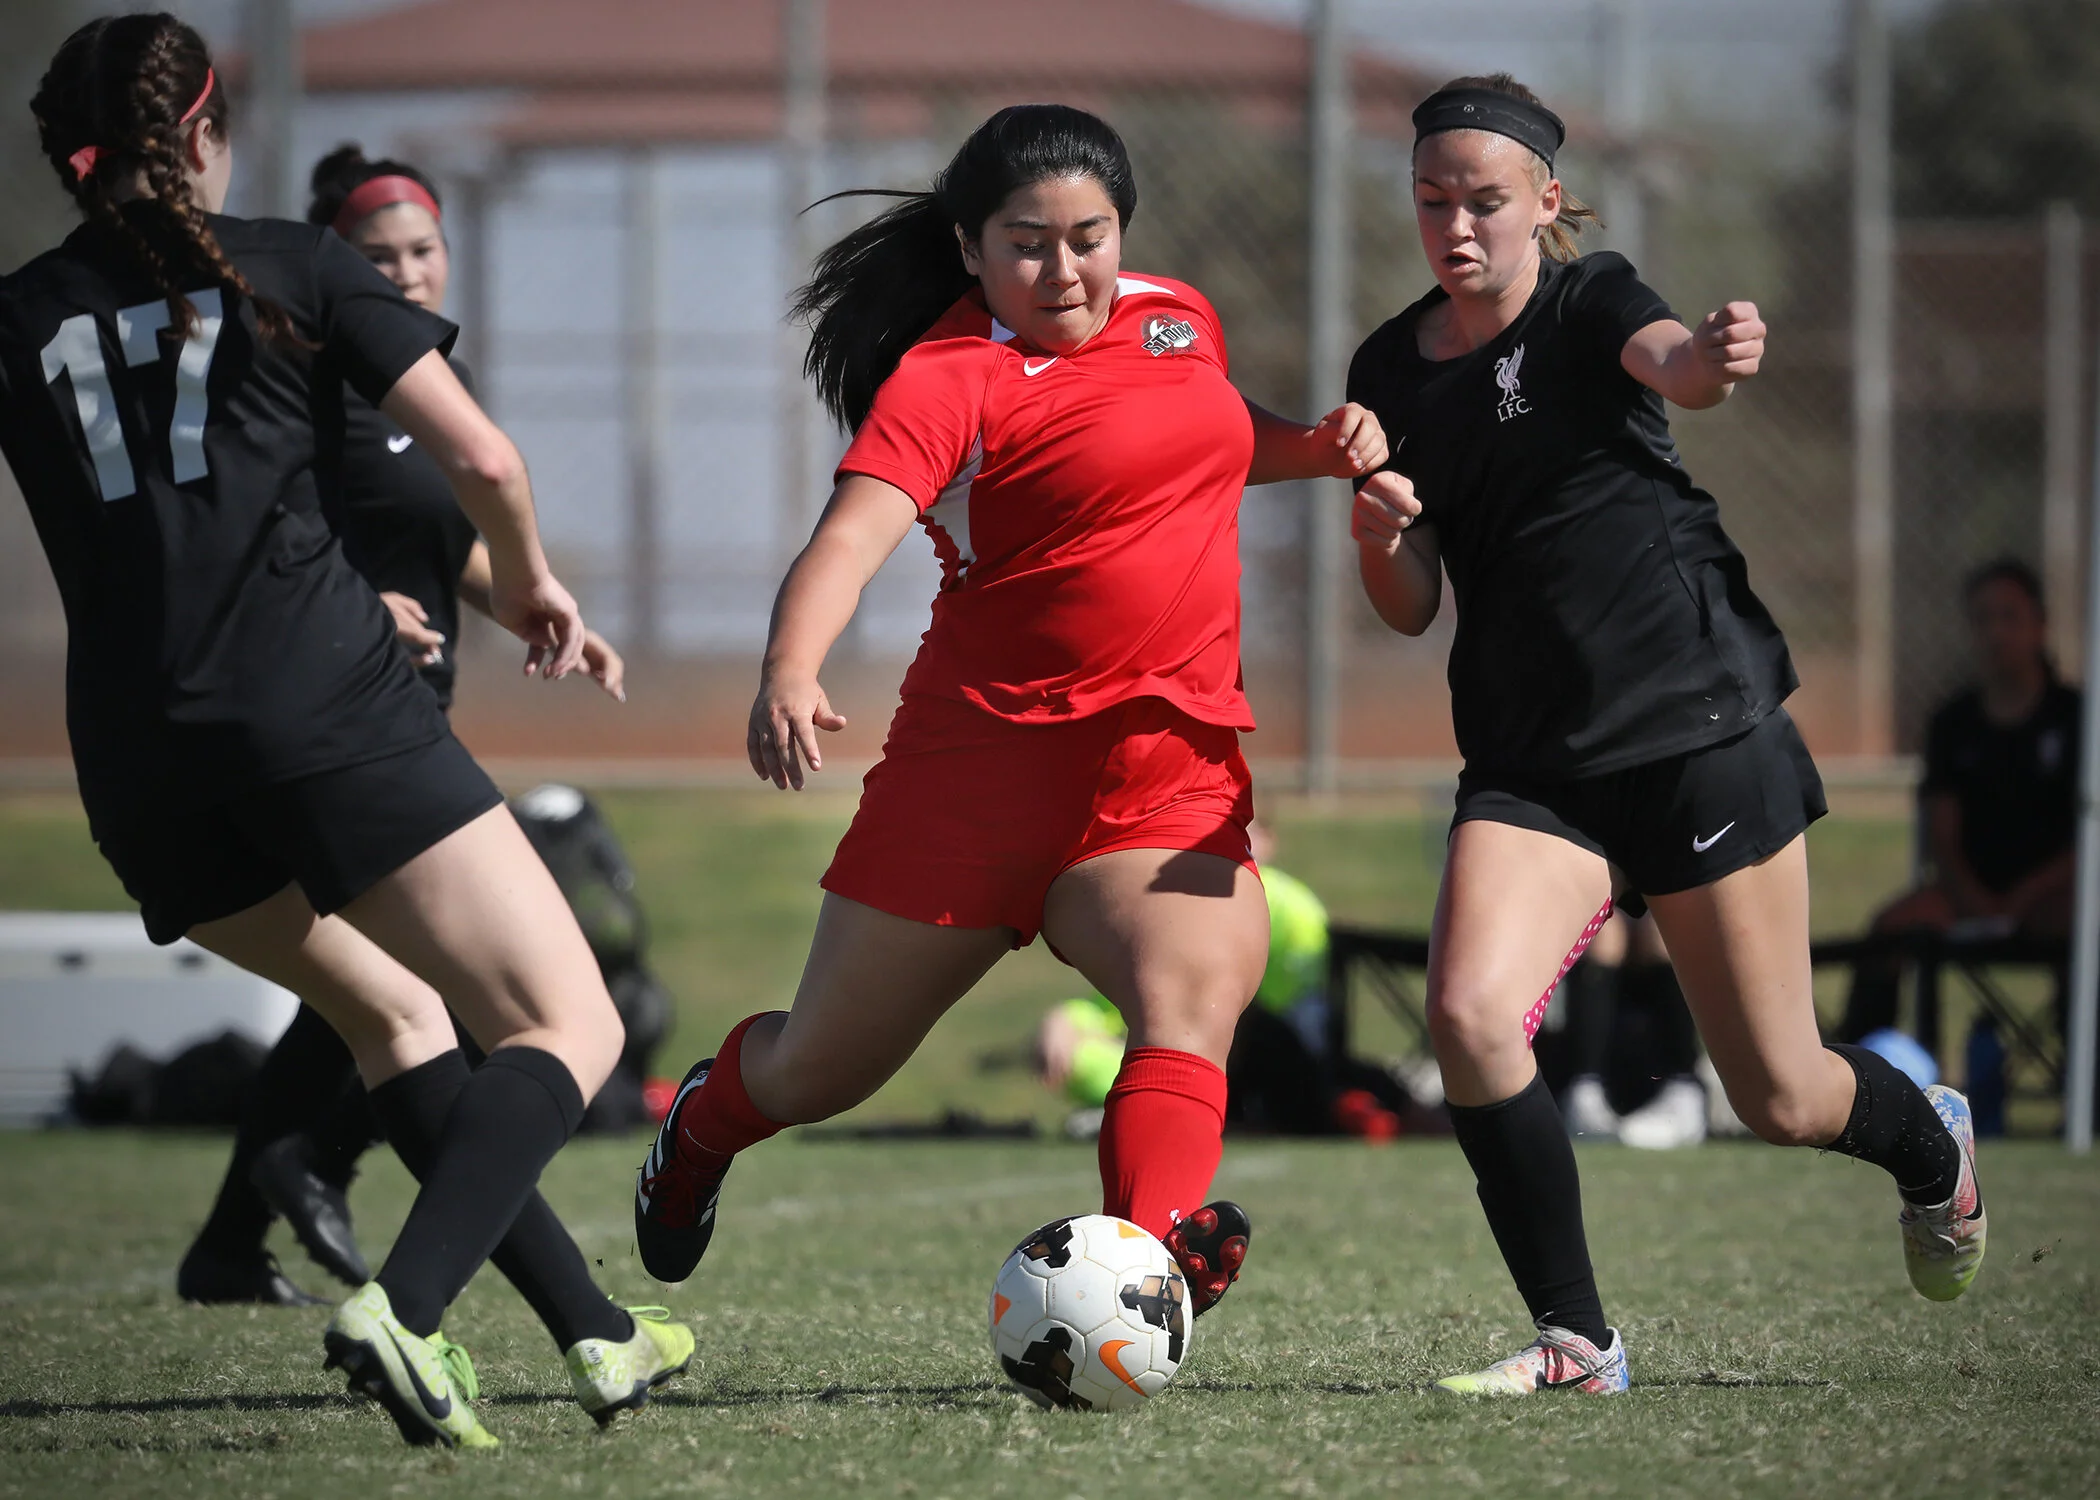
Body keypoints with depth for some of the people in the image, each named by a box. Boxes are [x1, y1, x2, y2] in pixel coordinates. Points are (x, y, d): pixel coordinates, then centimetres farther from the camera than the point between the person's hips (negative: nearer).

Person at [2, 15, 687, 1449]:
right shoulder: (290, 267, 7)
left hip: (139, 760, 5)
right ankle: (403, 1309, -25)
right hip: (323, 703, -4)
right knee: (570, 1029, -1)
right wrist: (532, 582, 20)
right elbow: (484, 460, 2)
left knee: (389, 1010, 26)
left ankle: (600, 1333, 21)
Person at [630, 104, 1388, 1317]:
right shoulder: (949, 375, -11)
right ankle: (708, 1120, 45)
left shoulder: (1176, 317, 10)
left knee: (1195, 999, -26)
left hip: (1174, 763, 4)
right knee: (825, 1069, 11)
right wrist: (790, 671, -45)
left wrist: (1323, 444, 14)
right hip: (983, 751, -4)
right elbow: (854, 534, -27)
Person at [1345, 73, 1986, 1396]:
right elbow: (1412, 610, 7)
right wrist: (1380, 538, -17)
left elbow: (1673, 365, -31)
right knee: (1470, 1014, -23)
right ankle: (1576, 1340, -9)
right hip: (1532, 765, 4)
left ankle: (1931, 1143, 39)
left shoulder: (1591, 306, -6)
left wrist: (1714, 357, -56)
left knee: (1781, 1101, 2)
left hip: (1705, 727, -4)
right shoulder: (1394, 373, 7)